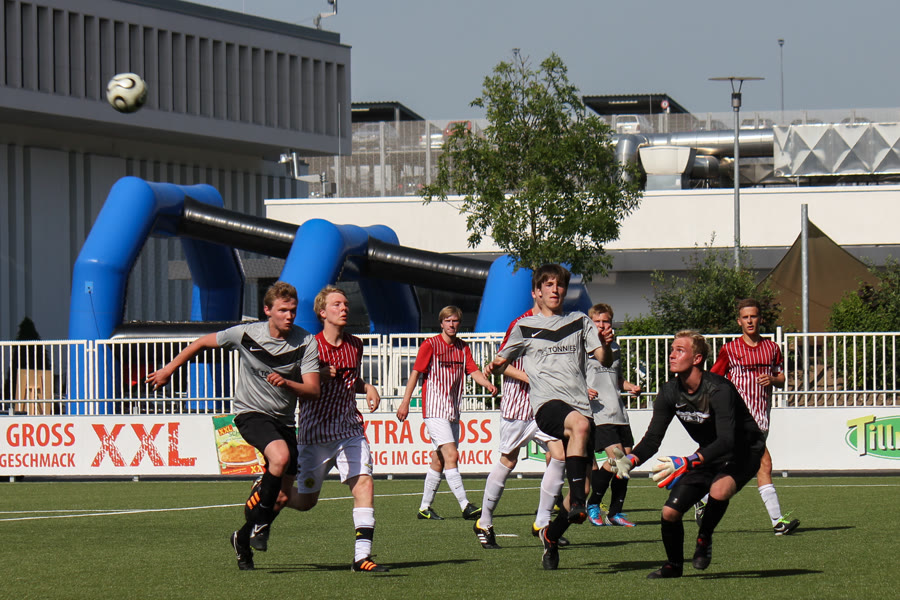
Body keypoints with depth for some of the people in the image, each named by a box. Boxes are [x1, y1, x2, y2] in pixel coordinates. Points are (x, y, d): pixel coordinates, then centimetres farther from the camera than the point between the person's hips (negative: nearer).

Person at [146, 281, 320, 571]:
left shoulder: (306, 342, -9)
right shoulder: (245, 334, -10)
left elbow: (313, 390, -14)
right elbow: (204, 342, 6)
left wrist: (286, 383, -34)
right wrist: (169, 370, 11)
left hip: (284, 419, 4)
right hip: (250, 413, -4)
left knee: (282, 495, 2)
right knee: (281, 456, -32)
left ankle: (244, 538, 25)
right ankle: (258, 523, -16)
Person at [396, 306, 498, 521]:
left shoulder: (463, 348, 11)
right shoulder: (430, 345, -5)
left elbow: (474, 372, 3)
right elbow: (416, 373, -3)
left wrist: (488, 383, -18)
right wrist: (405, 402, -6)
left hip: (453, 411, 7)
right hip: (434, 409, -7)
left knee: (439, 460, 10)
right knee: (451, 455, -16)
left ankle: (425, 508, 19)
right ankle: (465, 506, -22)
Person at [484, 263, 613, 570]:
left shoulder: (580, 322, 20)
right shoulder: (524, 327, 16)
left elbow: (605, 361, 13)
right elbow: (501, 363, 24)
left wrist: (605, 344, -9)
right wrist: (495, 366, 0)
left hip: (580, 404, 3)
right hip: (547, 404, -3)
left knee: (582, 487, -2)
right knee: (580, 424, -39)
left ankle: (551, 536, 22)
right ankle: (577, 503, -41)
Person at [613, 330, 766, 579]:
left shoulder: (719, 389, -29)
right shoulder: (670, 393, -9)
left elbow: (726, 441, -38)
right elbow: (653, 438, -6)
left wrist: (687, 463, -50)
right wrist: (631, 459, -27)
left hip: (743, 450, -6)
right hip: (708, 454, 6)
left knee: (719, 491, -37)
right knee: (670, 512, -6)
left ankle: (704, 540, -7)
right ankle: (674, 565, 23)